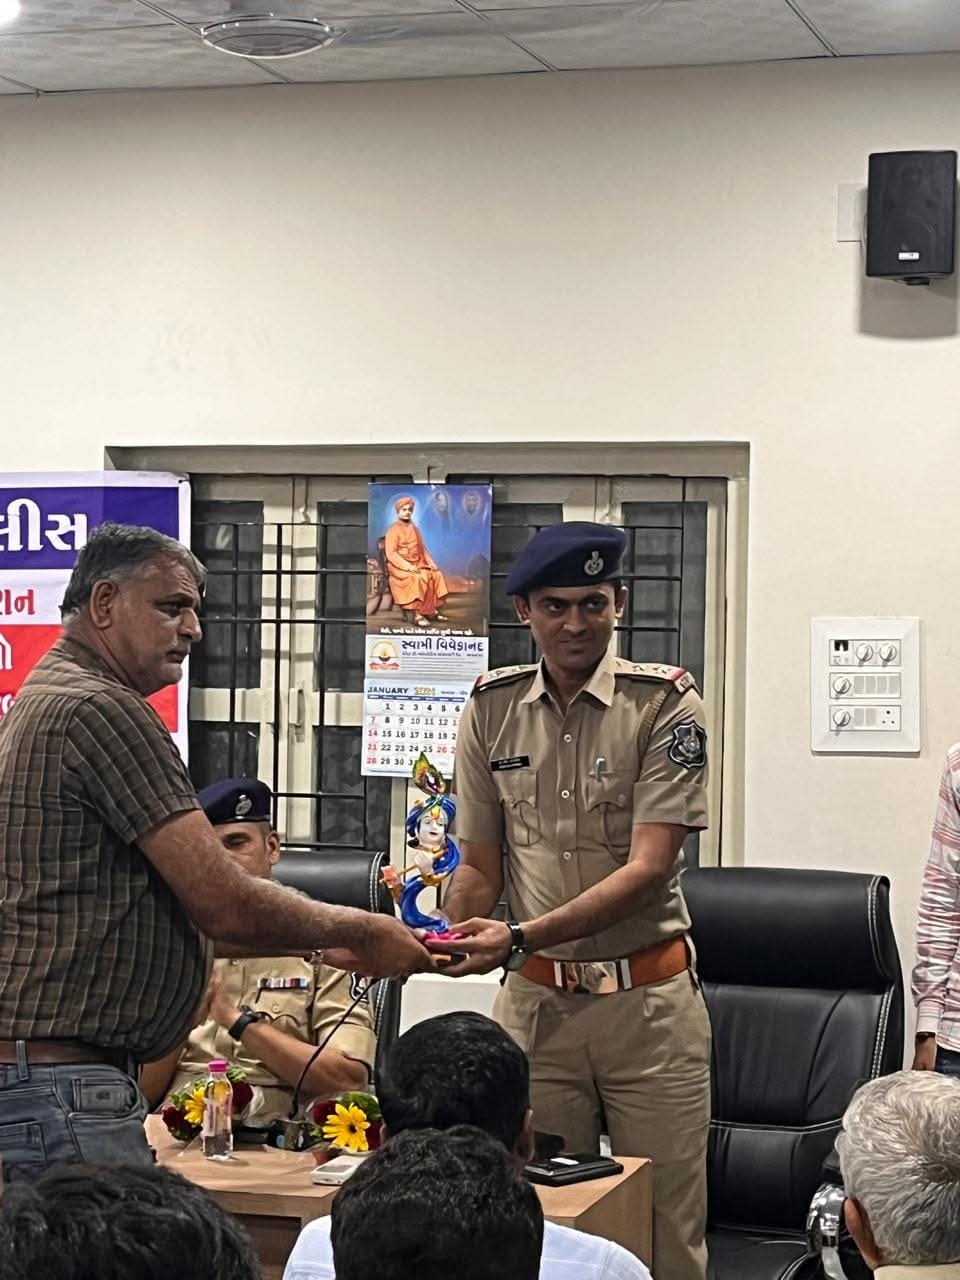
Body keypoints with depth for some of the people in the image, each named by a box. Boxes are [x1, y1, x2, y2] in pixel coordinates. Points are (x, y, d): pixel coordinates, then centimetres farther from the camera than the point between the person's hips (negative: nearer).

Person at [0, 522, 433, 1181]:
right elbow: (224, 905, -16)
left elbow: (181, 914, 24)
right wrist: (357, 931, -1)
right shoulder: (102, 709, -13)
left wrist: (326, 942, 19)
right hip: (66, 1084, -11)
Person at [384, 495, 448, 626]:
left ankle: (432, 610, -12)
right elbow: (391, 553, -15)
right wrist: (407, 566, -25)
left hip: (417, 563, 8)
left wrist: (430, 563, 1)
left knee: (436, 575, -14)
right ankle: (418, 614, -32)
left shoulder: (414, 529, 16)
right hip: (399, 566, -8)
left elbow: (422, 549, 19)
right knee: (420, 578, -33)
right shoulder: (393, 530, -7)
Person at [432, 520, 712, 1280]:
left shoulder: (665, 703, -8)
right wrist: (443, 946, -12)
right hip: (535, 1000, 3)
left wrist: (520, 937, -24)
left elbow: (647, 868, -15)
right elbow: (480, 867, 10)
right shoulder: (492, 709, 5)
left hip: (647, 997, -3)